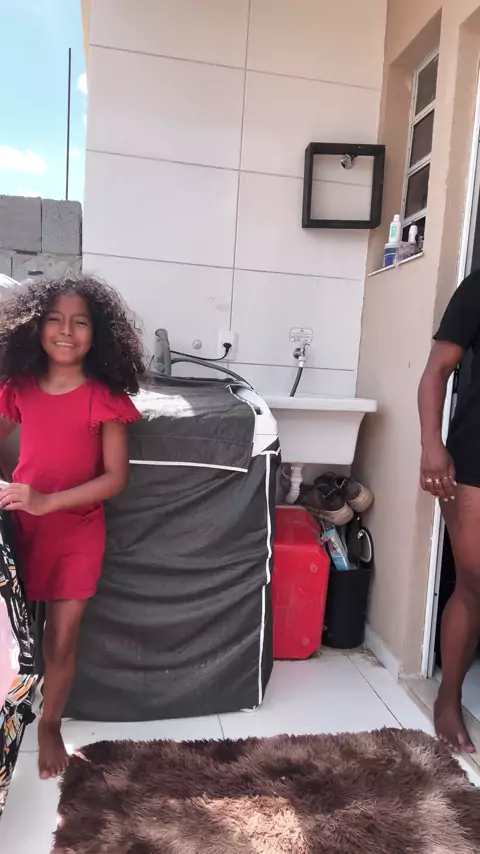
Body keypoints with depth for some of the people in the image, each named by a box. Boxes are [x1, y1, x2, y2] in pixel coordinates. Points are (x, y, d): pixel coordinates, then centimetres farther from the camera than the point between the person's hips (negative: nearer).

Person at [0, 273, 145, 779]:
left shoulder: (106, 398, -13)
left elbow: (116, 477, -14)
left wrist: (48, 501, -22)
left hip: (78, 532, -2)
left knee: (61, 639, 10)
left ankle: (50, 726, 35)